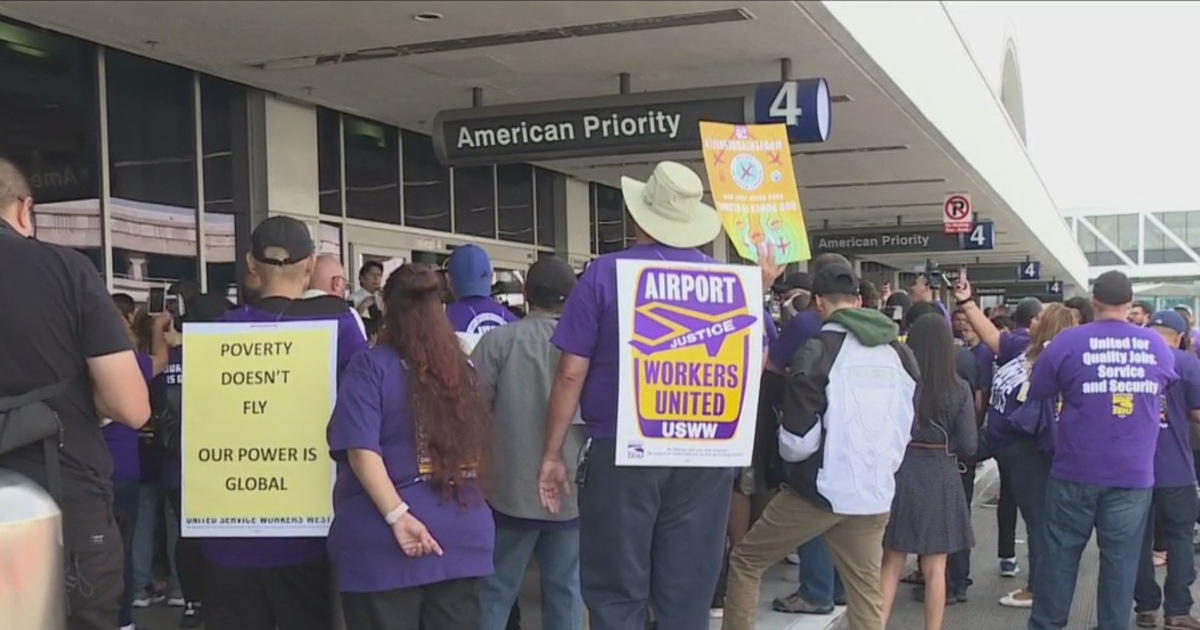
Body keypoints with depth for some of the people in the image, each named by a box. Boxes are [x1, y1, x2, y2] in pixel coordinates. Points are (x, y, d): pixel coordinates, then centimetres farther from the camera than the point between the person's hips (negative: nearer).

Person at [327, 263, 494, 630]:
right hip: (462, 534, 5)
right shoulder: (463, 368, 8)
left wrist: (397, 515, -20)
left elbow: (362, 450, -18)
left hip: (384, 542, -4)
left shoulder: (371, 366, -6)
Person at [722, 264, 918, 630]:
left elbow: (799, 439, -13)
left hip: (821, 489, -5)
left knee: (746, 562, 10)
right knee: (866, 590, 12)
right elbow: (910, 427, 16)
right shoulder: (900, 354, 7)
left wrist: (786, 448, 8)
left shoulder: (819, 350, -11)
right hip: (875, 494, 6)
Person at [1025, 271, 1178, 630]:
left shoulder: (1069, 342, -9)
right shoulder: (1157, 345, 1)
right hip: (1133, 474, 2)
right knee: (1120, 559, 7)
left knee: (1061, 552, 9)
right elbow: (1167, 386, 20)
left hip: (1076, 471, -1)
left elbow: (1036, 394, -1)